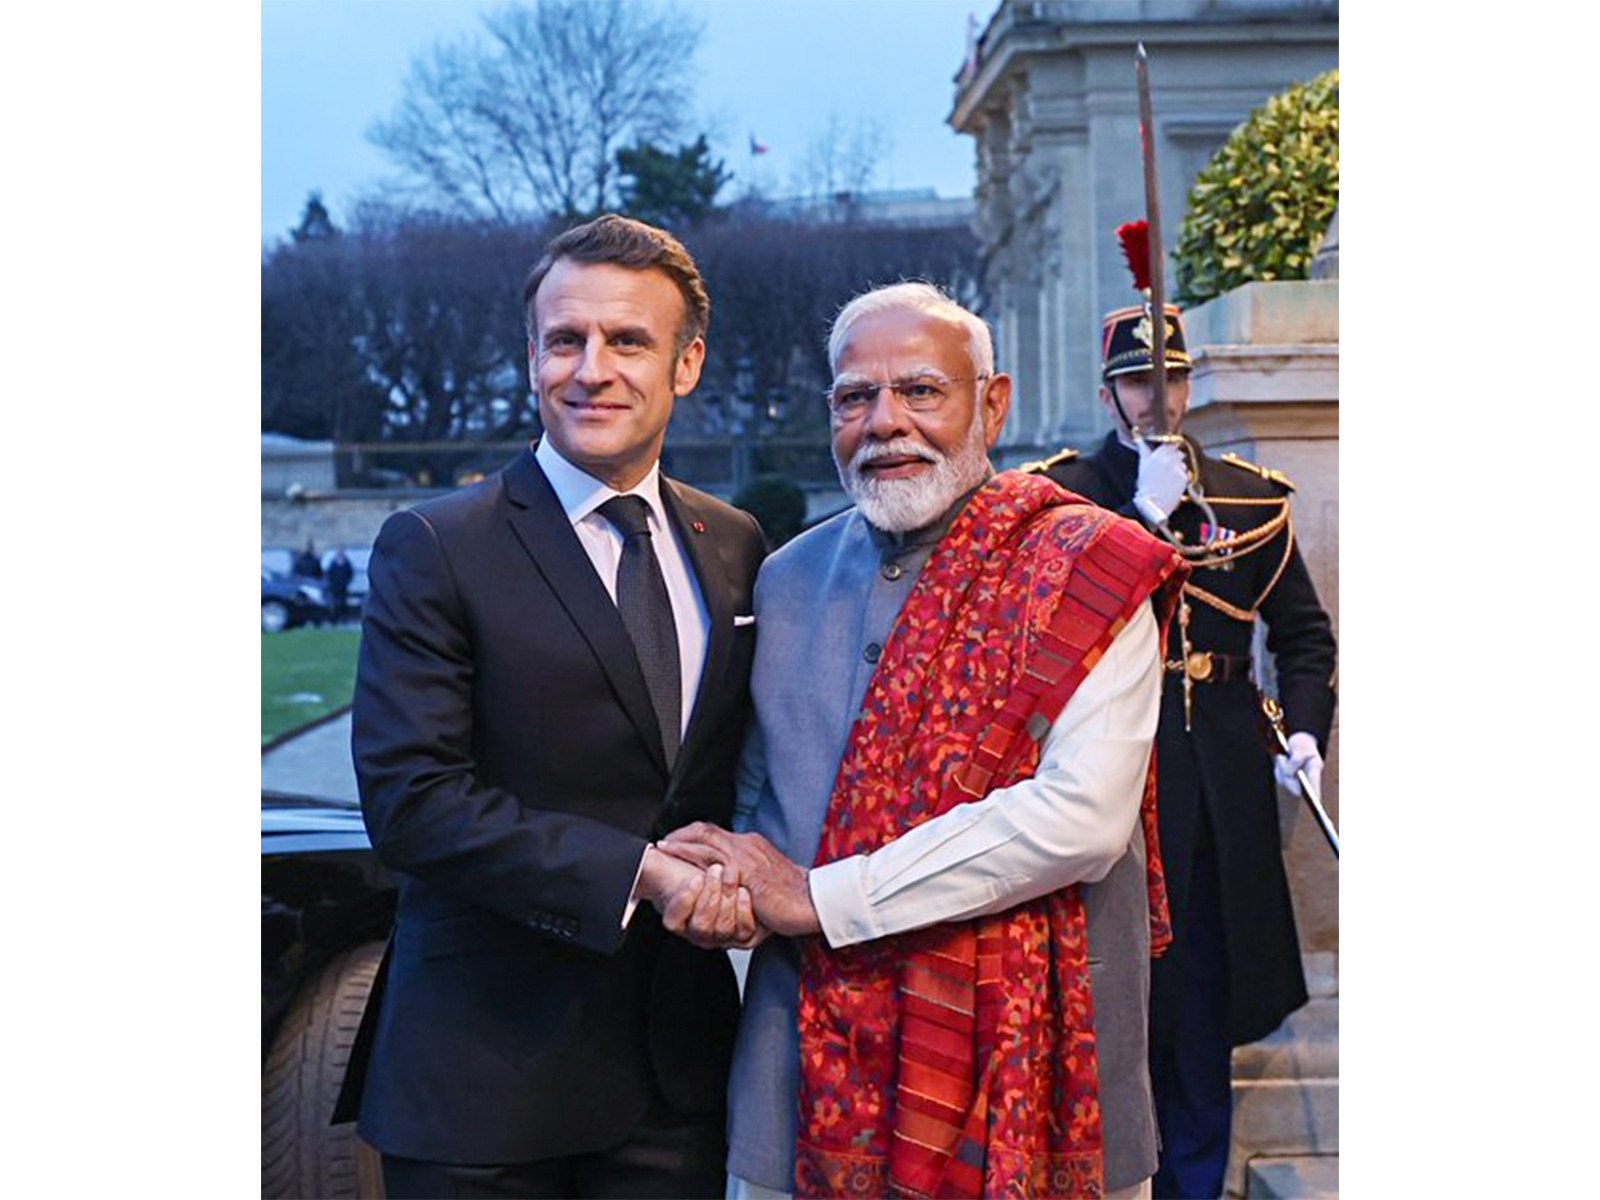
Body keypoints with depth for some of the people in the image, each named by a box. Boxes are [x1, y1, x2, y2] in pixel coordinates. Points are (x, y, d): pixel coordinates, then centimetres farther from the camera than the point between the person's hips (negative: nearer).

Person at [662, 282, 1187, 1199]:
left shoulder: (1083, 571, -8)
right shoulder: (788, 581, 8)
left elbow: (1082, 814, -20)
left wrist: (819, 897, -18)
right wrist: (727, 887, -9)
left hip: (1023, 1069, -3)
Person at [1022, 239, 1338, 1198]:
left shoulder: (1251, 497, 10)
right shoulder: (1063, 494, 2)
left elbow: (1304, 632, 13)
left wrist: (1307, 730, -2)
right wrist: (1145, 514, -15)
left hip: (1223, 778, 3)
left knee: (1205, 996, 8)